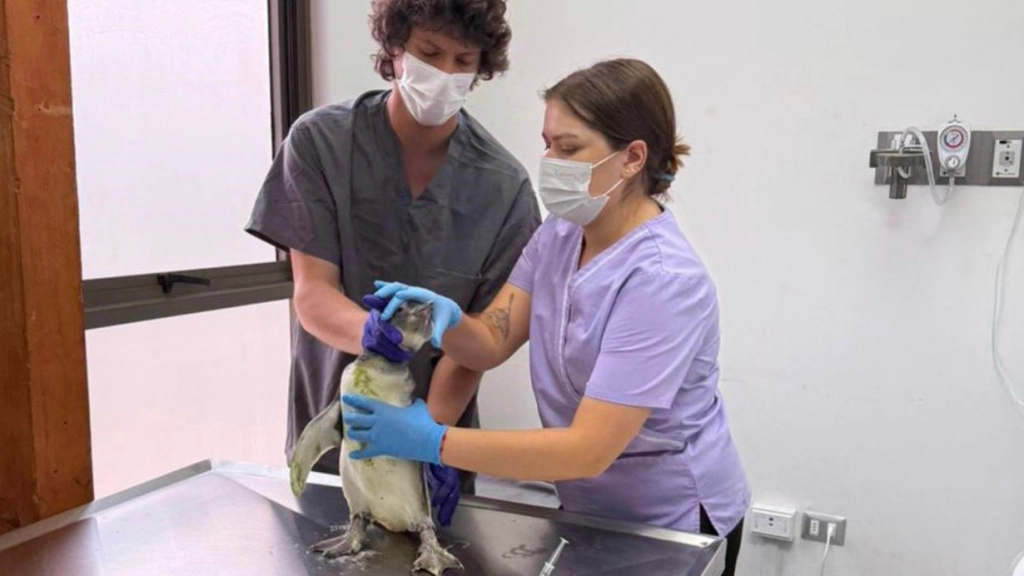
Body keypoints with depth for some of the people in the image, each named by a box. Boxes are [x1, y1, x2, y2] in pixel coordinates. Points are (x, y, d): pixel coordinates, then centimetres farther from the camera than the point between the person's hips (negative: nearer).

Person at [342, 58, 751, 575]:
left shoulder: (662, 281, -28)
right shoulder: (559, 235, -4)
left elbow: (588, 450, -31)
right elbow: (491, 343, -6)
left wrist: (434, 442, -34)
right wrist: (445, 318, -28)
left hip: (673, 523, -6)